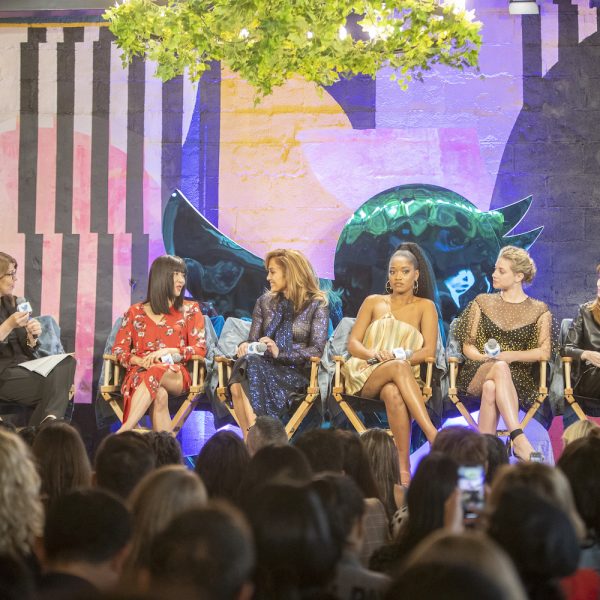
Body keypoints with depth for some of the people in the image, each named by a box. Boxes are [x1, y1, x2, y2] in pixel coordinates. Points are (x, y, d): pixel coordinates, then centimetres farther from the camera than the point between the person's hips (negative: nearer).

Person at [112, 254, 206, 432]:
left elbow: (200, 349, 5)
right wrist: (139, 361, -12)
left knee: (158, 372, -39)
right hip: (139, 374, 1)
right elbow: (119, 348, 10)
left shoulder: (190, 310, 15)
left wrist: (168, 351, -12)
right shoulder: (135, 312, 17)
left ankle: (124, 431, -48)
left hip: (175, 376, -1)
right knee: (159, 394, -38)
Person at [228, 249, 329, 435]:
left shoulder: (316, 304, 6)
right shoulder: (265, 301, 21)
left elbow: (317, 350, -4)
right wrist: (245, 346, -7)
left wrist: (280, 352, -17)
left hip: (295, 373, -4)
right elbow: (253, 340, 19)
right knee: (237, 386, -34)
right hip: (264, 367, 4)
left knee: (250, 365, -36)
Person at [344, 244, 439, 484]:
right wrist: (374, 354, -13)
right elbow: (353, 344, 10)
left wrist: (400, 357, -17)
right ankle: (434, 437, -50)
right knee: (399, 368, -38)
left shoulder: (425, 306, 14)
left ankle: (403, 467, -47)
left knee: (393, 393, -42)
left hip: (405, 373, 0)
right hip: (365, 374, 0)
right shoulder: (373, 302, 18)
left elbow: (429, 350, 1)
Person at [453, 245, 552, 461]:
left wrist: (510, 355, -13)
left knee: (490, 387, -40)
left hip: (518, 377, -1)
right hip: (477, 373, 1)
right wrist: (486, 358, -8)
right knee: (500, 369, -39)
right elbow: (468, 346, 14)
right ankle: (519, 440, -54)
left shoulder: (539, 311, 13)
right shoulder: (483, 302, 18)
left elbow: (544, 352, 2)